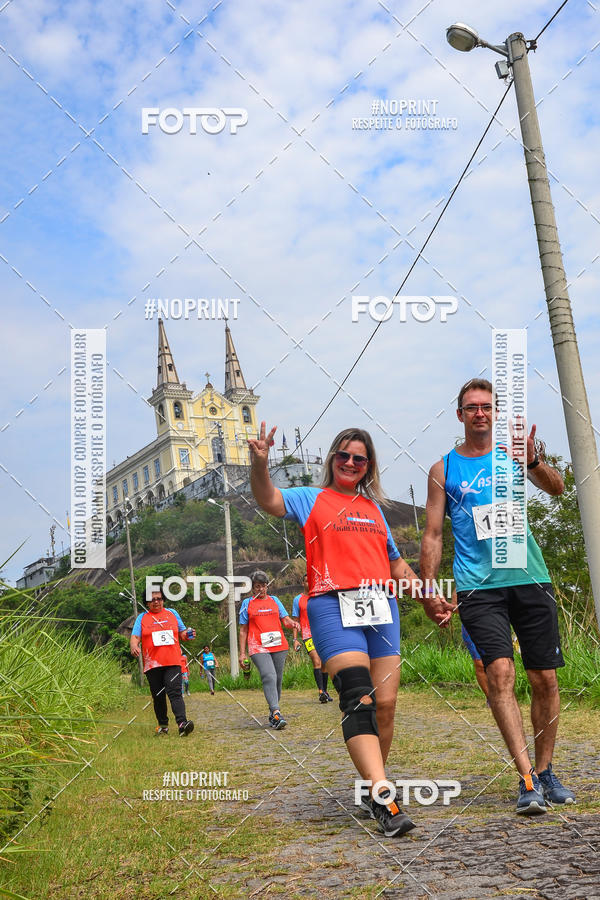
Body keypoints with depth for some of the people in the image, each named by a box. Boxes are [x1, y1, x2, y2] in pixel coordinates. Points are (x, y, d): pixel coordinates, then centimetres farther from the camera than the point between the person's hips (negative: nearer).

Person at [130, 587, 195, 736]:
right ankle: (163, 725, 19)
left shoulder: (172, 613, 16)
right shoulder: (142, 618, 11)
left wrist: (188, 635, -2)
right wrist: (134, 646, -20)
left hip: (172, 662, -1)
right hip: (152, 664, 1)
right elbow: (135, 636, 3)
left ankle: (182, 723, -25)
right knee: (158, 696, 6)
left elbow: (182, 633, 21)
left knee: (175, 693, -15)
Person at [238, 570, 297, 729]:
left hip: (279, 645, 3)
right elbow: (243, 630, 11)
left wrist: (291, 623, -13)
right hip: (258, 647, -3)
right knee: (269, 677, -20)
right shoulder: (247, 603, 10)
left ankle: (273, 713, 17)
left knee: (278, 679, 5)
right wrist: (242, 653, 5)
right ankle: (276, 713, -29)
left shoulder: (274, 600, 16)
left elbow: (286, 620, 12)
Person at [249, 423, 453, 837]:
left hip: (382, 607, 5)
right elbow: (269, 499, -7)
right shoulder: (312, 499, 12)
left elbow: (396, 562, 31)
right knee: (359, 701, -18)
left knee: (385, 705, 1)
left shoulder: (374, 507, 26)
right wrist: (260, 463, -25)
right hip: (334, 605, -5)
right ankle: (384, 800, -24)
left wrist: (428, 595, 23)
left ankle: (373, 787, 18)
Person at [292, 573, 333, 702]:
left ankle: (325, 692, 18)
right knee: (316, 662, -18)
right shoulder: (298, 600, 5)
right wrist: (295, 639, 0)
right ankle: (321, 692, -24)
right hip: (308, 635, -3)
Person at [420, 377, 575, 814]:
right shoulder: (444, 469, 9)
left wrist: (534, 462, -27)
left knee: (545, 678, 4)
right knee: (500, 672, -17)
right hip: (478, 586, -1)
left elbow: (557, 488, -6)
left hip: (529, 578, 1)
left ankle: (545, 771, 21)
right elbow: (433, 535, 10)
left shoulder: (514, 452, 10)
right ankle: (528, 779, -14)